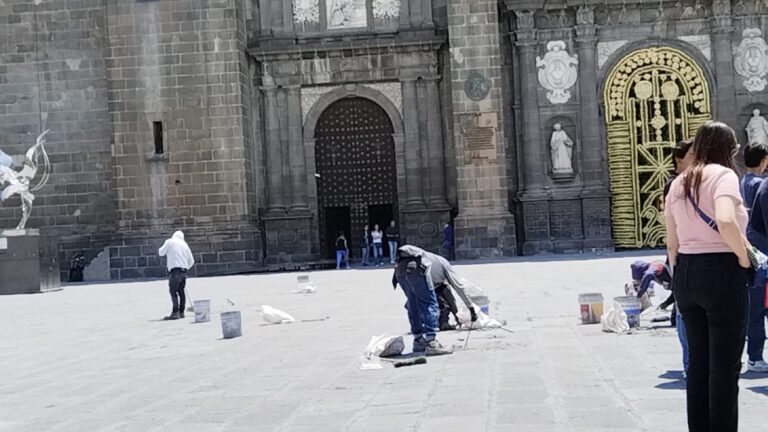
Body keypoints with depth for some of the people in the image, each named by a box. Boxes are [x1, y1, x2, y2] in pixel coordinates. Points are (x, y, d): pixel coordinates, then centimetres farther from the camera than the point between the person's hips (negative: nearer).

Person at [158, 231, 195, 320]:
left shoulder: (169, 242, 3)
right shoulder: (185, 245, 18)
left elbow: (161, 253, 7)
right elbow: (191, 261, 18)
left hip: (175, 270, -6)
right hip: (184, 271, 6)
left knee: (173, 291, -9)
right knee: (181, 291, 13)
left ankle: (175, 312, -17)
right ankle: (181, 312, 14)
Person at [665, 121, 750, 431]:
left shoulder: (678, 183, 12)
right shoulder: (723, 174, -8)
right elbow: (726, 222, -28)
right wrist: (744, 258, -14)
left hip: (685, 271, 7)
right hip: (721, 272, -7)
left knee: (697, 360, 15)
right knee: (725, 364, 1)